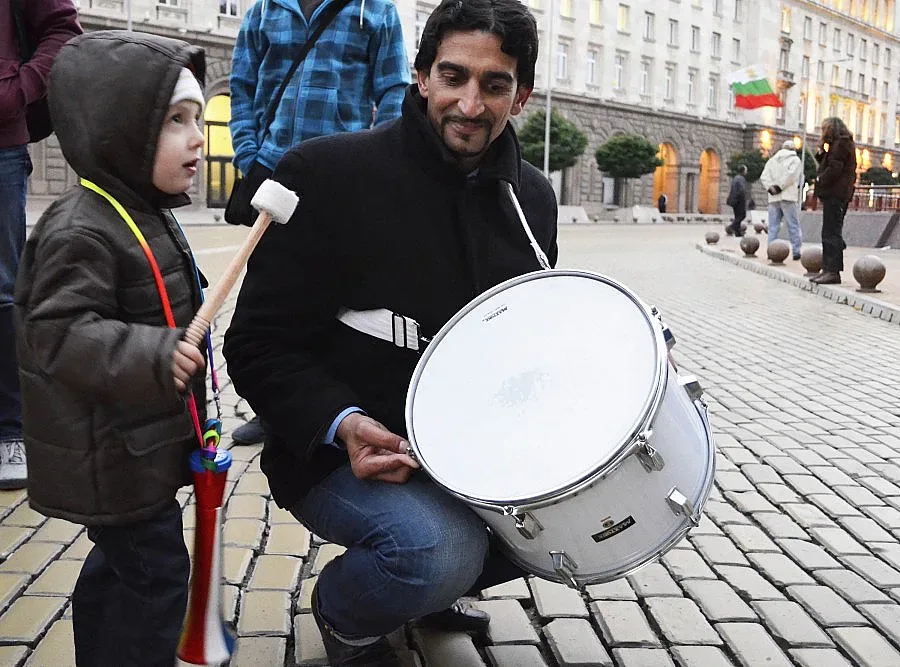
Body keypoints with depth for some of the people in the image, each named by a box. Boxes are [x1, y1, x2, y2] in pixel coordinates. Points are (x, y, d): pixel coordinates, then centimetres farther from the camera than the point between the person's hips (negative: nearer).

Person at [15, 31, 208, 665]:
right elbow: (61, 333, -29)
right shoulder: (80, 230, -23)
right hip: (112, 454, -10)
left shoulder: (148, 216, 9)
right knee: (157, 568, -2)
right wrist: (151, 359, -39)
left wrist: (178, 357, 25)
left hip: (144, 441, 10)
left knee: (120, 557, 22)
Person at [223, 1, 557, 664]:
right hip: (341, 452, -6)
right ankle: (343, 609, 7)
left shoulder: (533, 195, 4)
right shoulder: (326, 173, -14)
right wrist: (340, 424, -28)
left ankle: (430, 585, 18)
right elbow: (259, 347, -12)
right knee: (441, 549, -31)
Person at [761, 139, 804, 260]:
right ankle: (796, 251, -2)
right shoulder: (795, 160, 3)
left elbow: (763, 177, 4)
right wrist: (780, 186, -10)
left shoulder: (772, 160, 17)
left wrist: (770, 187, -5)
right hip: (788, 197, -4)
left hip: (773, 198, 4)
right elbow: (790, 174, -14)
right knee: (793, 225, 0)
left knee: (773, 226, 7)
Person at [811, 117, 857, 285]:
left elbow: (834, 169, -19)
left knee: (831, 233, -12)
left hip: (835, 195, -11)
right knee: (830, 233, 11)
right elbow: (827, 165, 20)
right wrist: (821, 152, 6)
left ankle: (833, 271, -13)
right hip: (835, 194, 11)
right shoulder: (839, 144, 23)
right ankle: (828, 269, 14)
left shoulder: (841, 144, -10)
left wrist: (820, 180, -7)